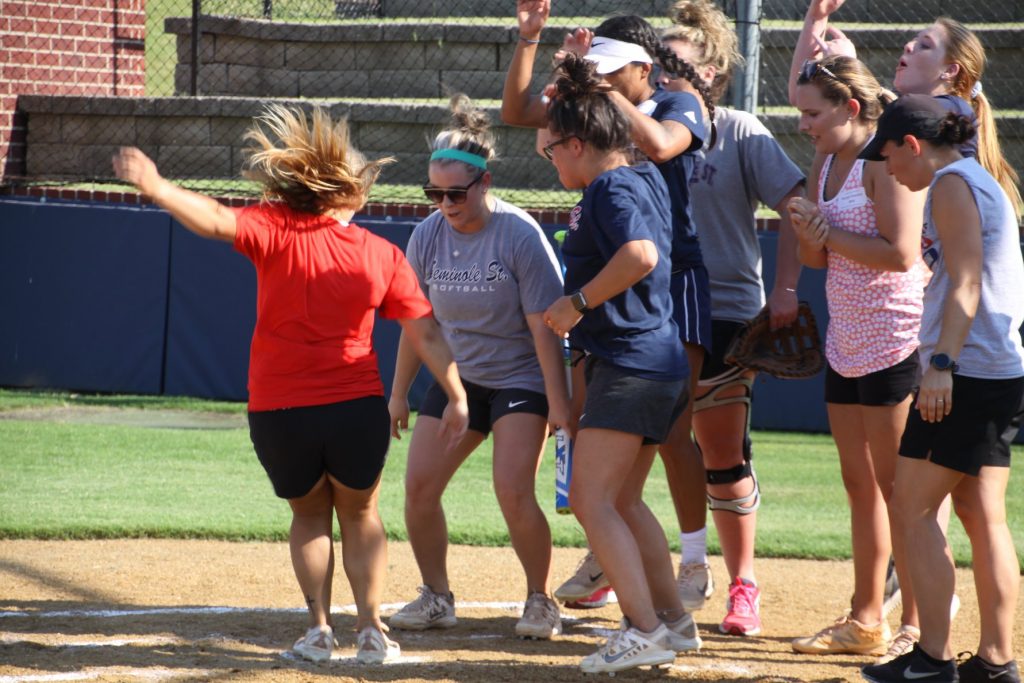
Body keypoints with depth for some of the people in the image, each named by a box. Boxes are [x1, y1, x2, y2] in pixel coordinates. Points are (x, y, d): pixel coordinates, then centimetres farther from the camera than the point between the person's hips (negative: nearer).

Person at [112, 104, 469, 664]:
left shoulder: (276, 229, -8)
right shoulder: (382, 255, -2)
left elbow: (215, 220, -24)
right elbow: (426, 334, -2)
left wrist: (155, 187, -28)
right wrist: (457, 397, 1)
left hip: (277, 411, -1)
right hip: (357, 408, 1)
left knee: (309, 513, 22)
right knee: (359, 513, 22)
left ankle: (319, 624, 9)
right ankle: (371, 625, 9)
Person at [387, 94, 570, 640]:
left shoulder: (519, 235, -19)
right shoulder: (428, 235, -4)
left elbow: (543, 324, -17)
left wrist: (558, 401, -18)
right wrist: (399, 393, 10)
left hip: (520, 379, -5)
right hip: (455, 378, 5)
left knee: (513, 491, -18)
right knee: (418, 487, -4)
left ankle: (541, 601, 0)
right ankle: (436, 596, 13)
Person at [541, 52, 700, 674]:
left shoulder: (611, 189, -14)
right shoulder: (646, 178, 13)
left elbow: (641, 253, -34)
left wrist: (577, 302, -24)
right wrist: (579, 83, 27)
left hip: (630, 364, -10)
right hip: (663, 364, 10)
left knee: (592, 502, -11)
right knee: (624, 501, 19)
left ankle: (644, 630, -17)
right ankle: (674, 620, 23)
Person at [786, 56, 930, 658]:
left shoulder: (885, 161, -14)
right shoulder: (827, 163, 13)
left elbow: (901, 252, -23)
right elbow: (816, 258, 17)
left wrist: (831, 233, -13)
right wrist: (808, 231, -5)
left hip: (894, 341, -9)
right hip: (846, 341, 9)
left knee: (895, 485, -7)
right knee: (860, 484, 12)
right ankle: (866, 620, 19)